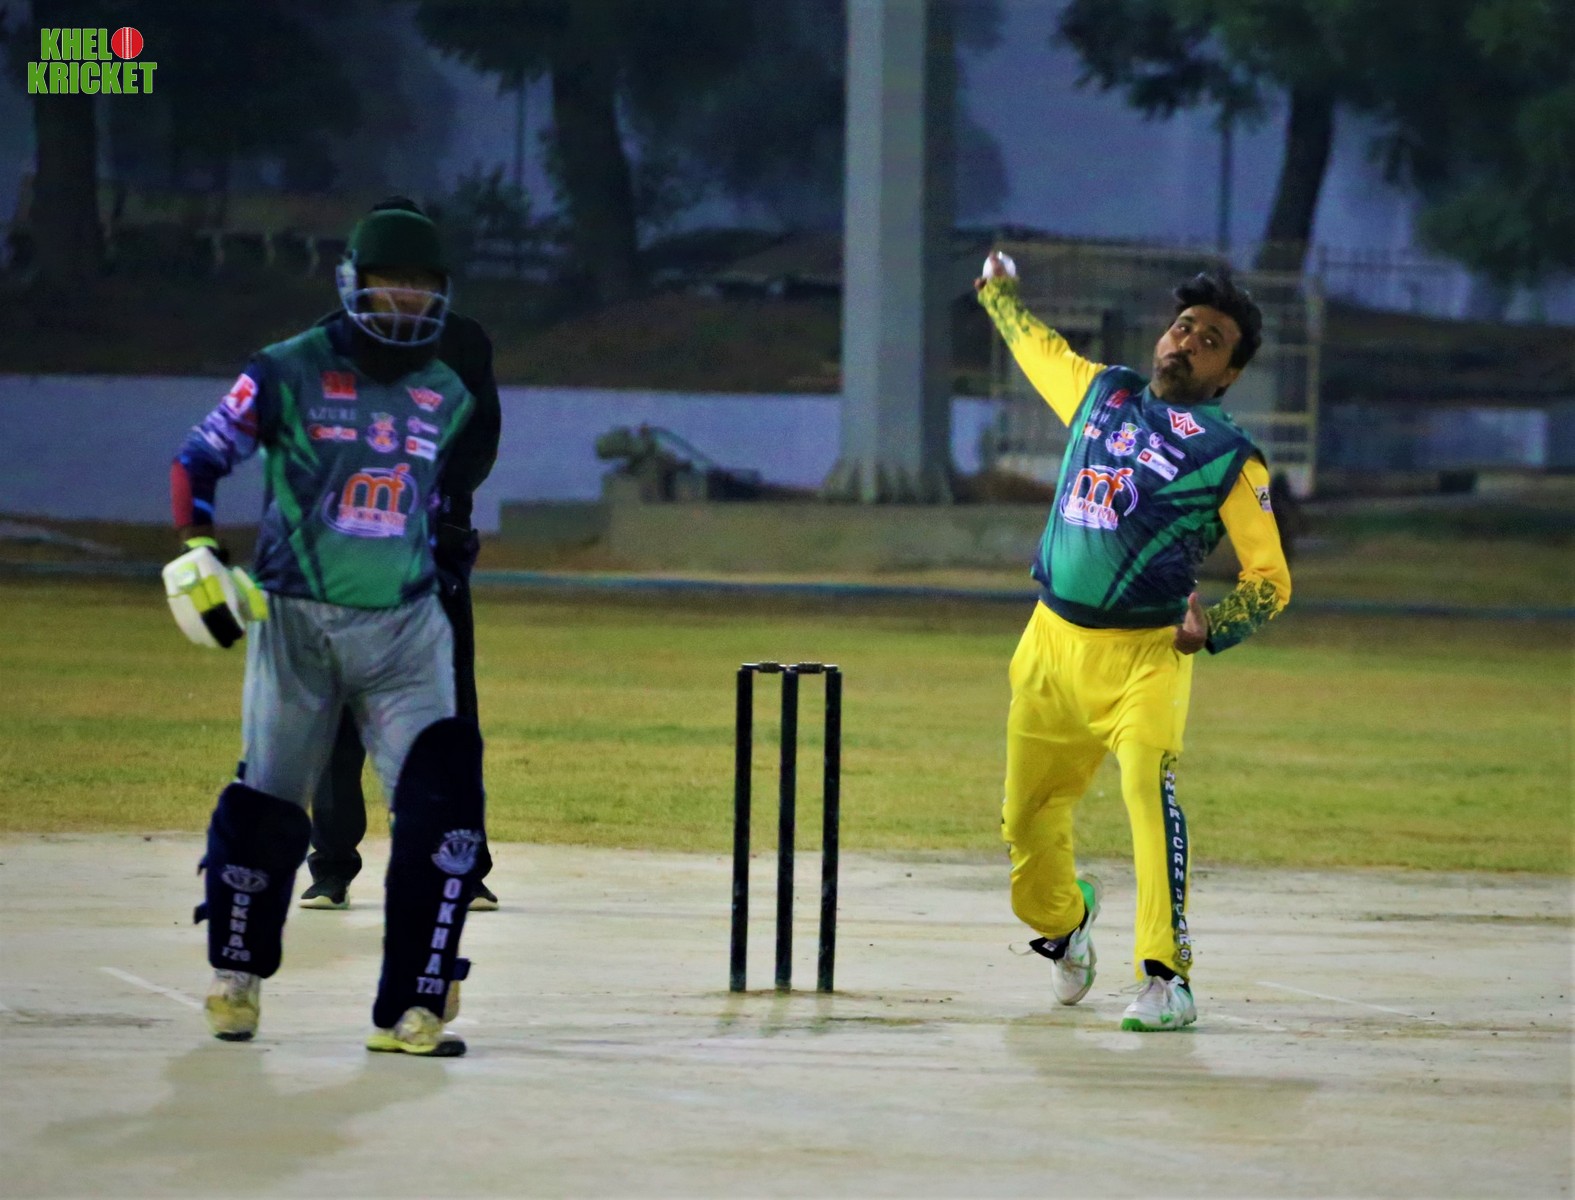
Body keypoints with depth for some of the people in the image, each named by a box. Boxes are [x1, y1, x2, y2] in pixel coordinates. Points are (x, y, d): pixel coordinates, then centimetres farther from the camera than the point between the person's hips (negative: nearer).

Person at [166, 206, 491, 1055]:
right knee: (267, 808, 5)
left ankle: (411, 1009, -11)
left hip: (404, 626, 3)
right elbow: (199, 460, -1)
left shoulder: (448, 397, 8)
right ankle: (236, 976, 31)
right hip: (294, 621, -3)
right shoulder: (288, 373, -6)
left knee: (444, 796, -15)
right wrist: (197, 552, -13)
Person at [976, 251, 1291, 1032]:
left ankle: (1165, 980, -31)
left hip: (1146, 654, -5)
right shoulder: (1101, 391, 11)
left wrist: (1212, 626, -26)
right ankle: (1063, 920, 44)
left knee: (1149, 784, -29)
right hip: (1052, 644, 5)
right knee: (1027, 818, 10)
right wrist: (998, 292, 50)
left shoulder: (1232, 459, -3)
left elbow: (1270, 579, -7)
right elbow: (1038, 348, 33)